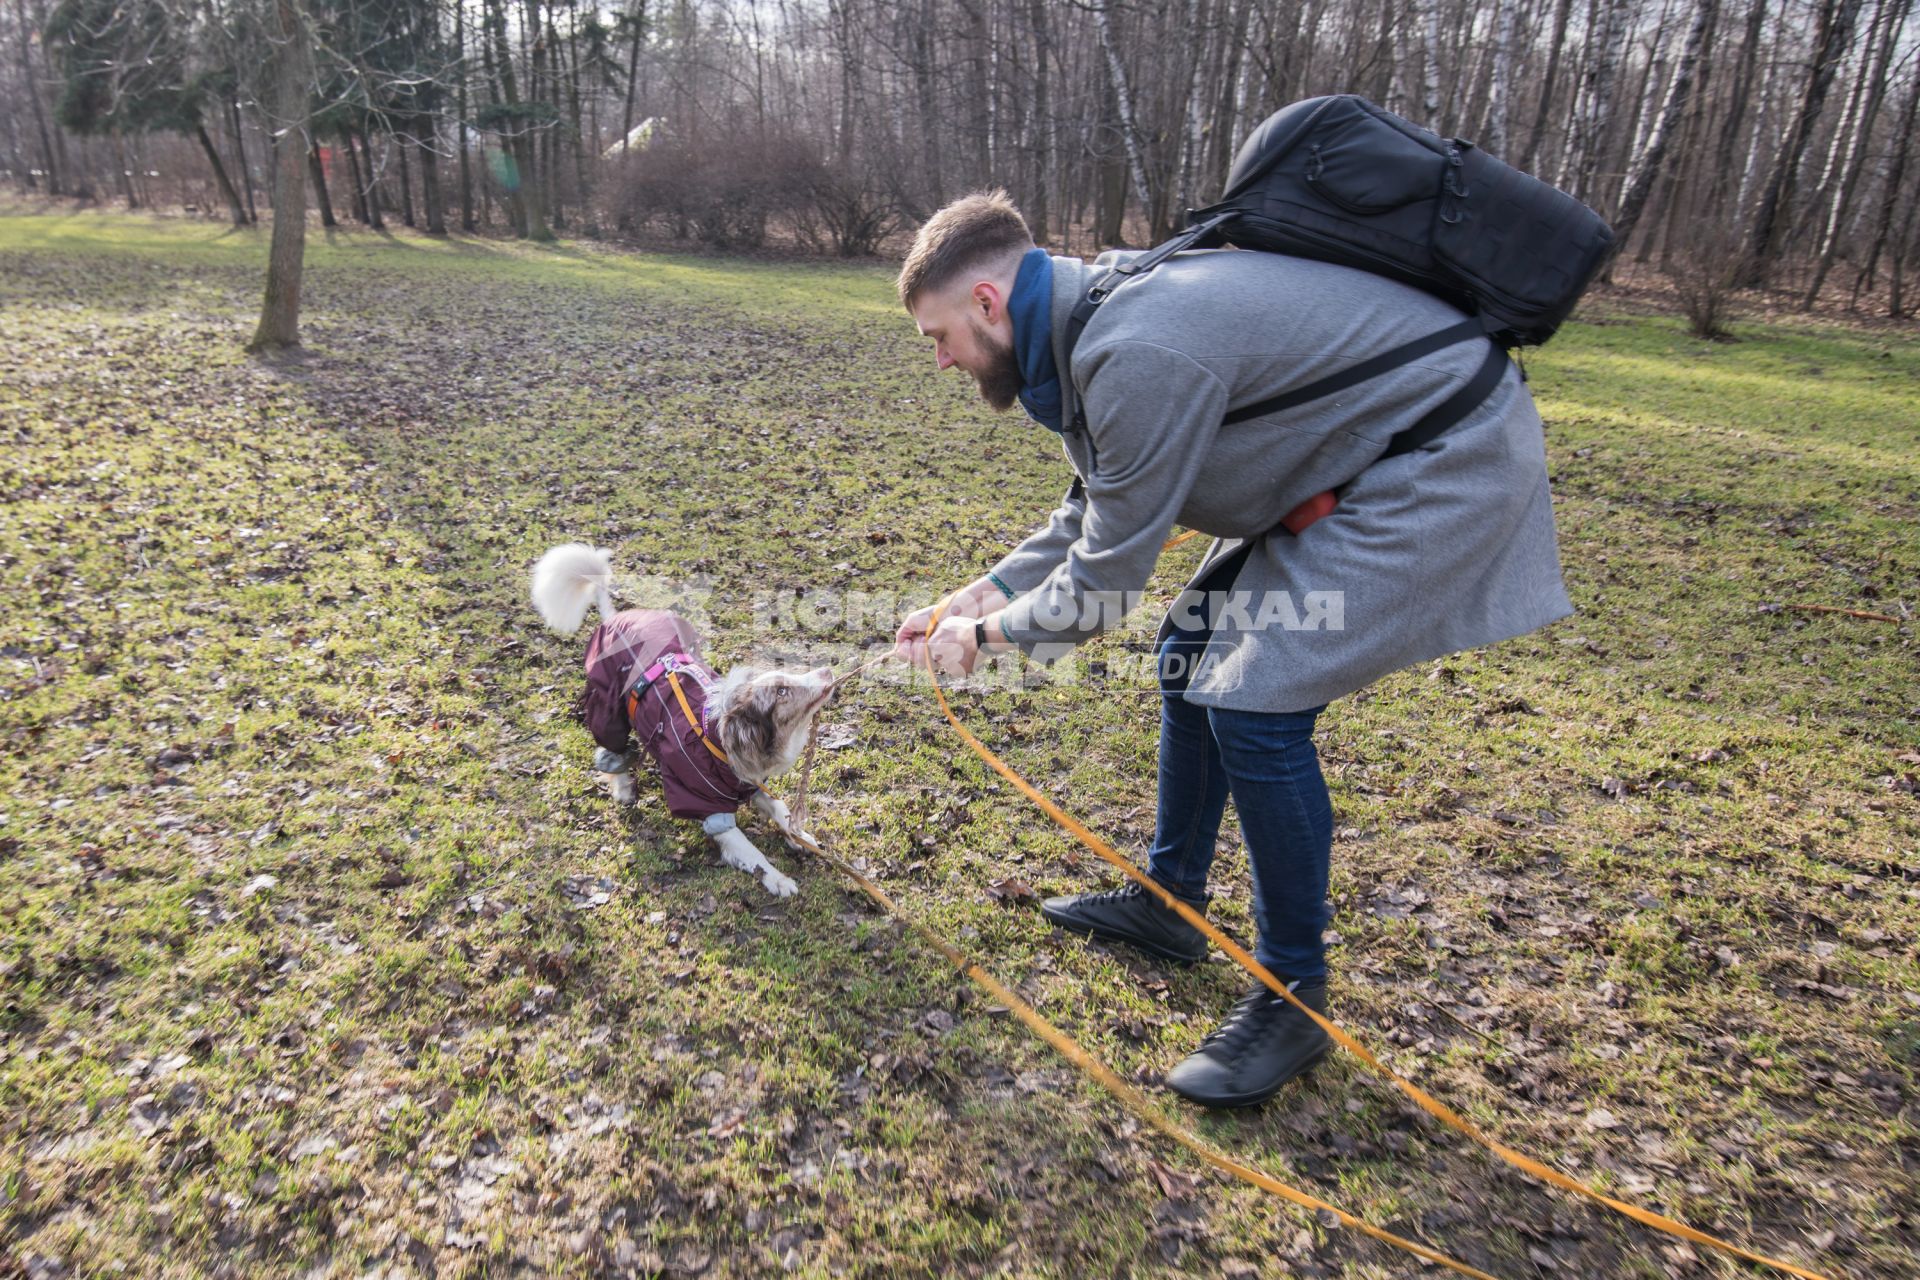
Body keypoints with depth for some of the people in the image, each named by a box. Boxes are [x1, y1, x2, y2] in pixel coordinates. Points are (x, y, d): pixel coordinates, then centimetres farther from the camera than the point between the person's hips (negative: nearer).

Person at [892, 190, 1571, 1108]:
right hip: (1344, 460, 10)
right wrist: (977, 598, 6)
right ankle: (1169, 903, 28)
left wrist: (984, 637, -4)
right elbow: (1087, 521, 13)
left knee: (1255, 703, -16)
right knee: (1193, 655, 11)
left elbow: (1105, 582, -21)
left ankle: (1295, 999, 4)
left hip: (1447, 461, -10)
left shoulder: (1140, 353, -29)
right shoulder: (1092, 322, 3)